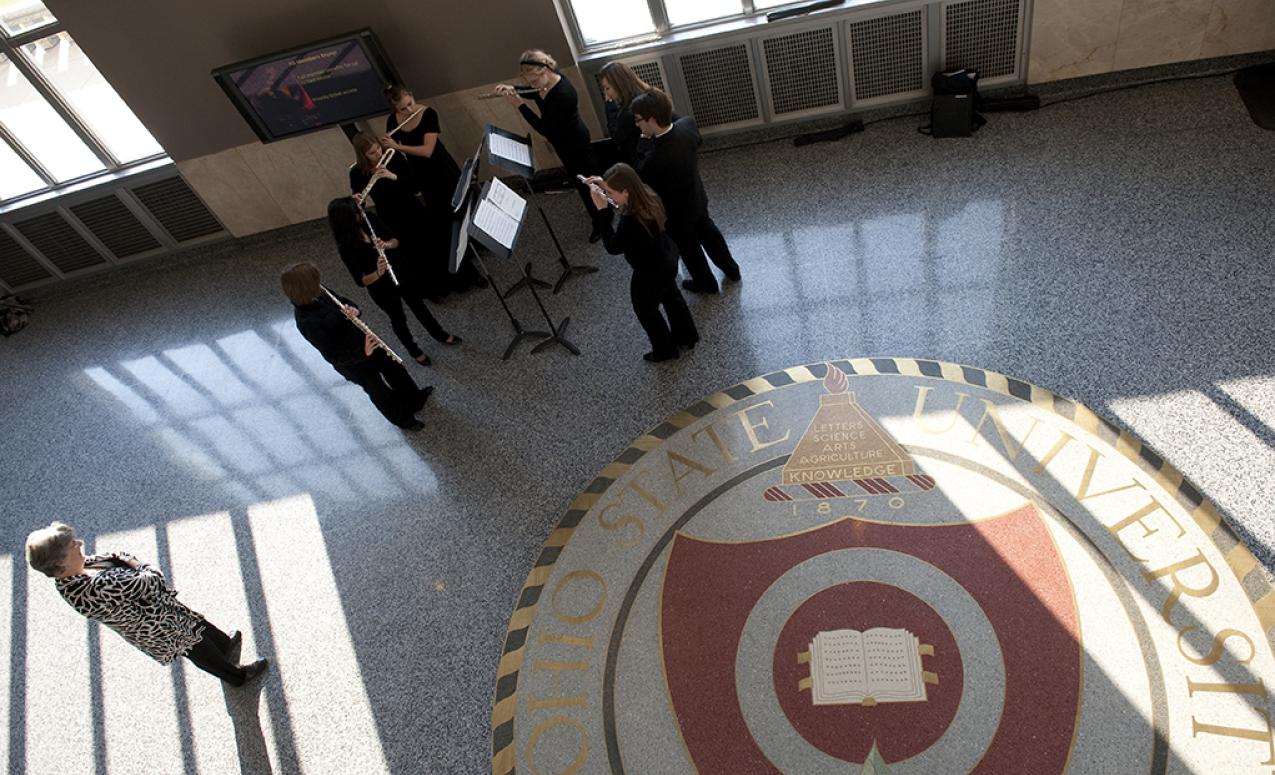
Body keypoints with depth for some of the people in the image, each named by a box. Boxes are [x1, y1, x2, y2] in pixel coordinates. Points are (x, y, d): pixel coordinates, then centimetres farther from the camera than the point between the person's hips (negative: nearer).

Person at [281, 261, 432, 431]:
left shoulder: (319, 294, -13)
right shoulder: (307, 322, -34)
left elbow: (345, 302, 4)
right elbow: (333, 356, -30)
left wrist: (354, 310, -19)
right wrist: (363, 352, -39)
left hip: (364, 340, 7)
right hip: (353, 361, -7)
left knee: (394, 368, 26)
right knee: (380, 392, 17)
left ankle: (416, 399, 54)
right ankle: (403, 419, 46)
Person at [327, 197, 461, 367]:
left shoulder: (369, 218, -16)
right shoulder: (345, 246, -28)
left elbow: (395, 241, -7)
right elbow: (361, 281, -27)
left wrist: (387, 244, -29)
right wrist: (377, 273, -46)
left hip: (400, 272, 4)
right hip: (380, 288, -4)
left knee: (418, 305, 24)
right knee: (398, 318, 19)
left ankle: (440, 335, 50)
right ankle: (414, 350, 47)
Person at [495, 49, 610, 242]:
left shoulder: (564, 94, -37)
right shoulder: (545, 80, -12)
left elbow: (543, 127, -34)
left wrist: (519, 104, -33)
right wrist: (513, 90, -9)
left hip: (575, 143, -9)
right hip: (563, 142, 9)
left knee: (584, 182, 9)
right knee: (579, 178, 25)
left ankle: (601, 222, 30)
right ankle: (601, 212, 48)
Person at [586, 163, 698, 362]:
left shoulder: (632, 221, -41)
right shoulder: (646, 193, -14)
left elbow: (613, 247, -26)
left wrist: (602, 210, -31)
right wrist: (605, 186, -4)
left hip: (650, 272, -8)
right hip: (667, 259, 9)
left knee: (646, 311, 20)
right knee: (671, 295, 31)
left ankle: (665, 350, 42)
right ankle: (687, 336, 55)